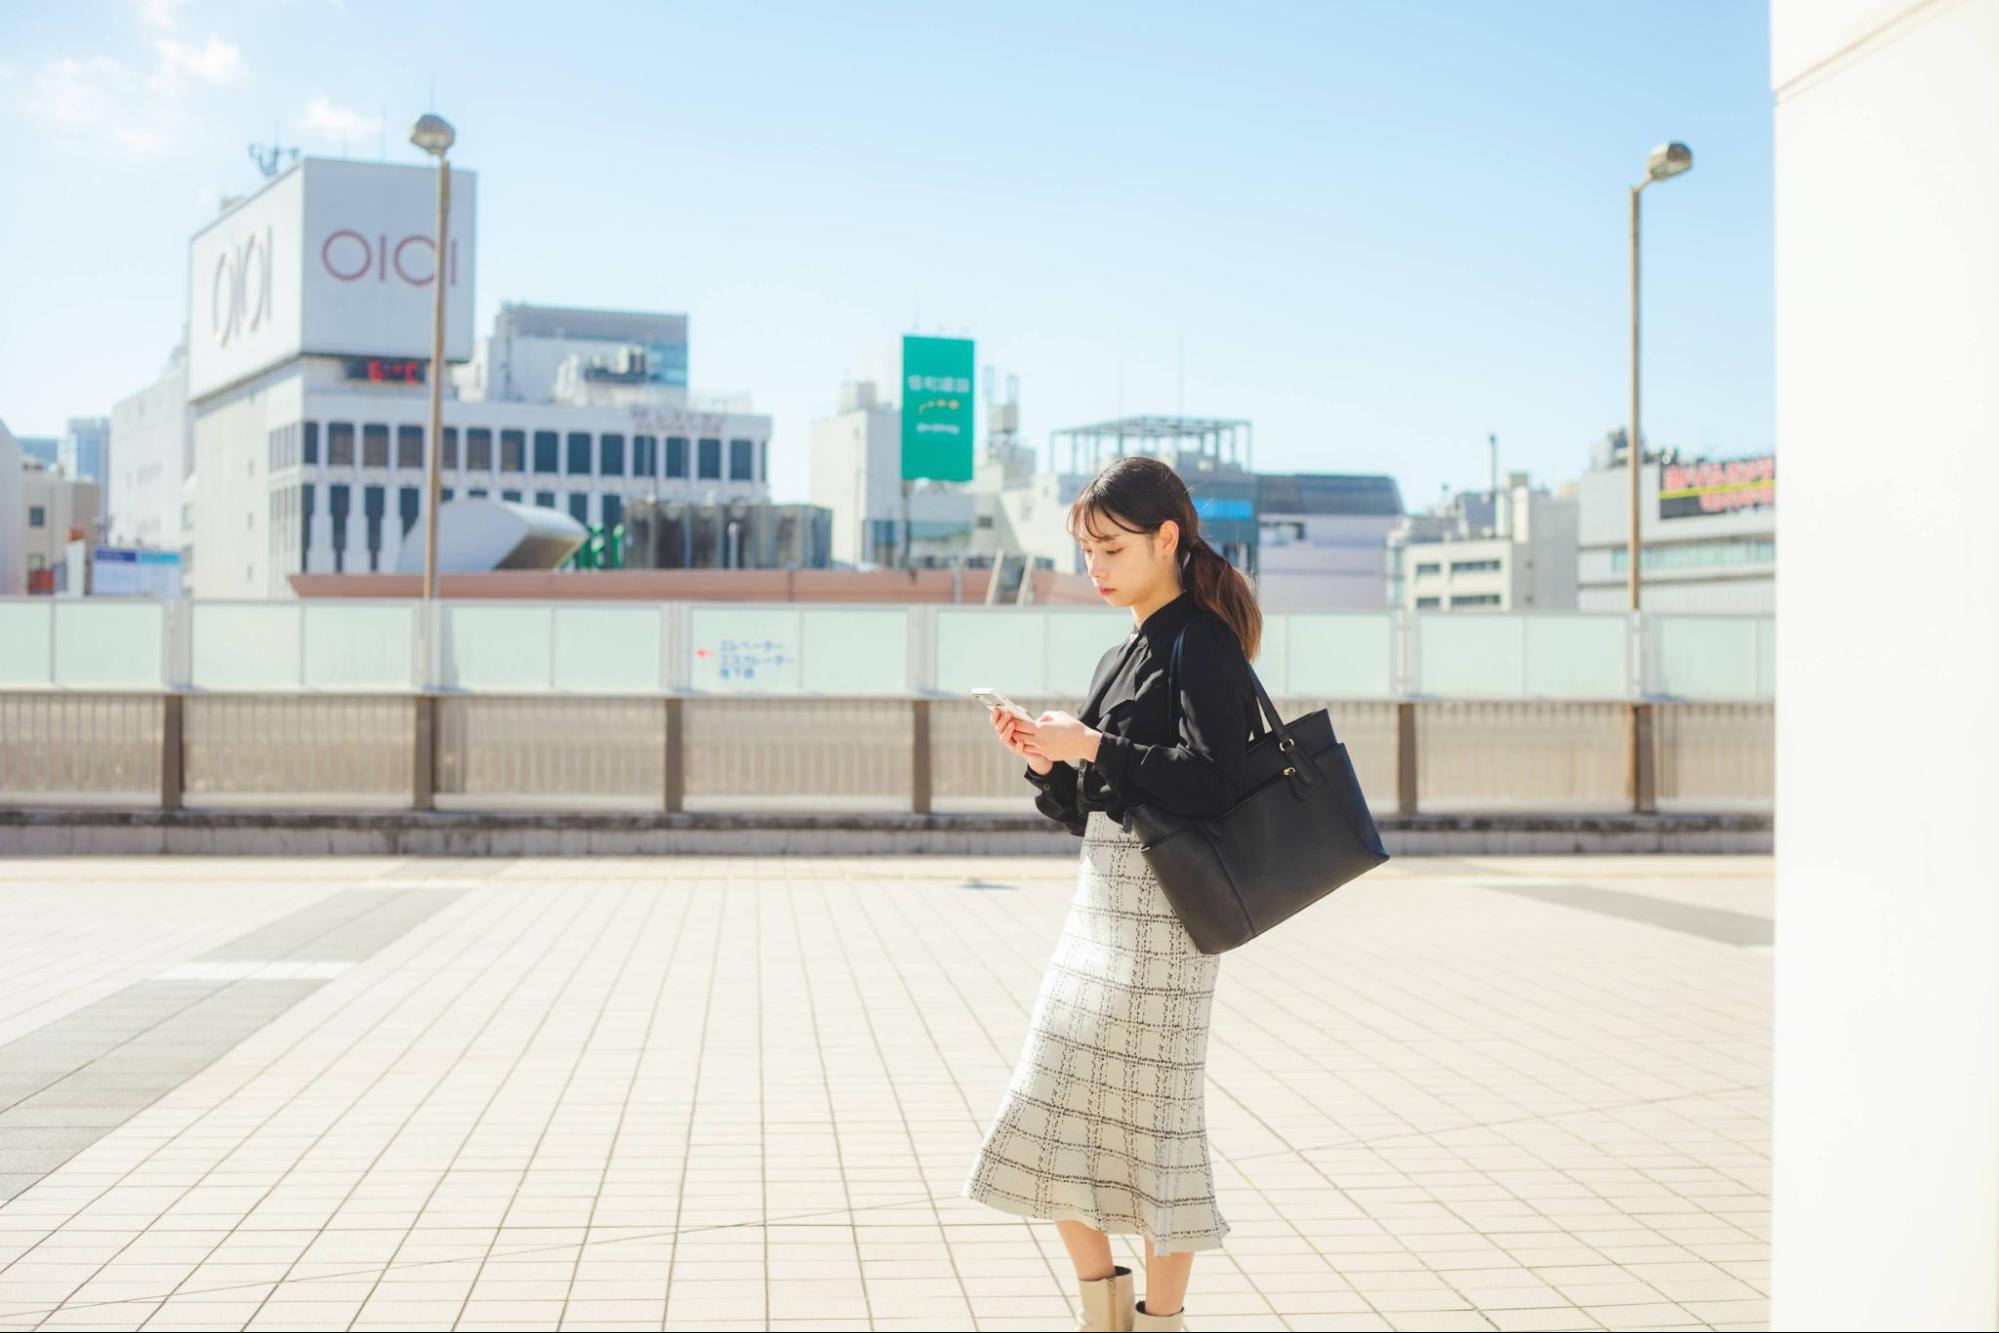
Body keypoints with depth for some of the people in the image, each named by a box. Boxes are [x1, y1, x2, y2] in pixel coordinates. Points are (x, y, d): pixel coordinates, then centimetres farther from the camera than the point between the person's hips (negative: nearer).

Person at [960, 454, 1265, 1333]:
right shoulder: (1119, 660, 17)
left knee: (1149, 1113, -2)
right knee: (1051, 1117, 9)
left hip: (1160, 908, -9)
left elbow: (1213, 781, -22)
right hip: (1099, 905, 9)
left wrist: (1094, 747, -20)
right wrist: (1045, 761, 0)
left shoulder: (1201, 644, -8)